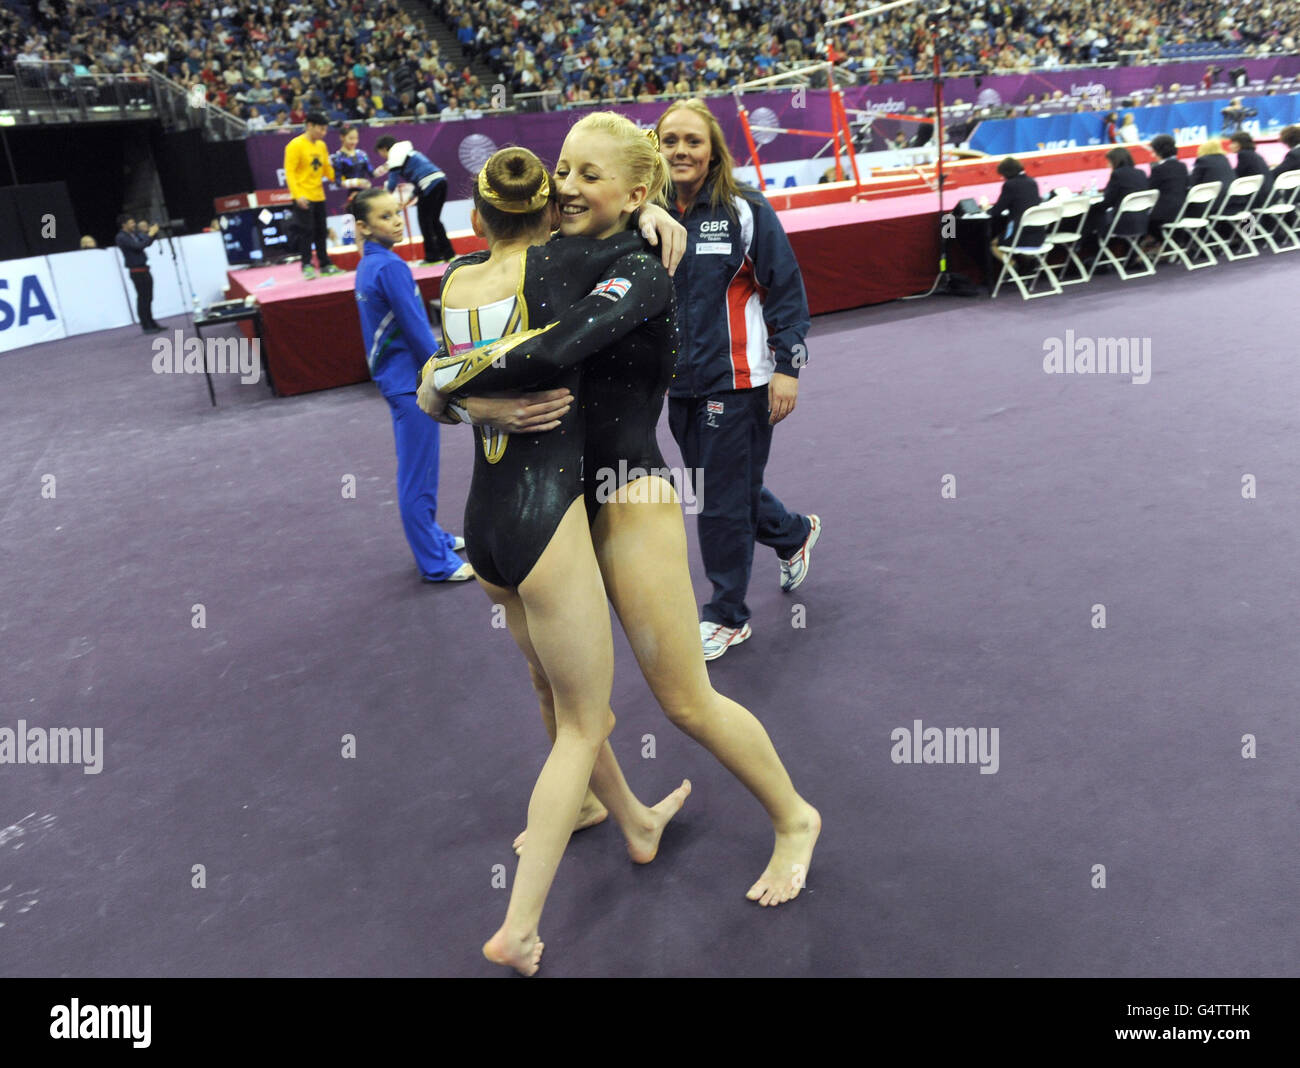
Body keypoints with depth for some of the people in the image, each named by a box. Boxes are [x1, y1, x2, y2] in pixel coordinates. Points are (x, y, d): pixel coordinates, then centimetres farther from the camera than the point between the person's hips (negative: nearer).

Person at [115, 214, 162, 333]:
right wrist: (150, 234, -16)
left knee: (148, 299, 11)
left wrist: (154, 233, 2)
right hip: (136, 271, -8)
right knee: (142, 299, -6)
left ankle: (152, 324, 17)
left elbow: (147, 243, 18)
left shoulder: (135, 233, 12)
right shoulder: (121, 237, -12)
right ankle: (146, 327, -2)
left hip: (144, 269, 8)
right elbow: (138, 246, -22)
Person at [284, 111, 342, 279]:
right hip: (303, 198, -6)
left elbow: (327, 169, 18)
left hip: (319, 196, 6)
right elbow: (289, 172, -13)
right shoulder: (296, 145, -9)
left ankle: (325, 265, 15)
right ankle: (307, 265, 0)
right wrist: (298, 195, -22)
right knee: (307, 231, -6)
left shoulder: (321, 145, 11)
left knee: (321, 232, 9)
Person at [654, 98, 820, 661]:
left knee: (724, 500, 1)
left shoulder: (746, 211, -9)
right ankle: (794, 535, 47)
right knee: (716, 485, 18)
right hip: (681, 383, 6)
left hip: (737, 382, -5)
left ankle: (727, 617, 20)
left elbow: (787, 291, -7)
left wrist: (787, 367, -10)